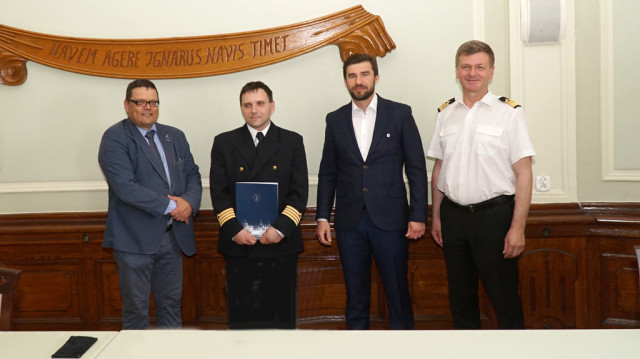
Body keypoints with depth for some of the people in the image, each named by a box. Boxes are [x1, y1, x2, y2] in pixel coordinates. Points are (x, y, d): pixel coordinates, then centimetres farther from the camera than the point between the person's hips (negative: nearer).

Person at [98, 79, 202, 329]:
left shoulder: (175, 136, 12)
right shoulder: (114, 138, -9)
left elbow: (192, 174, 11)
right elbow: (125, 186, -19)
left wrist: (189, 202, -10)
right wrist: (169, 206, -17)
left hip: (173, 236, 6)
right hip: (135, 239, -6)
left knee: (171, 303, 16)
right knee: (136, 308, 7)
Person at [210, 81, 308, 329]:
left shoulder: (292, 142, 6)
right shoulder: (224, 143, 9)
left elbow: (299, 192, 0)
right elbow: (219, 192, 3)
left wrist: (280, 228, -12)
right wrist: (234, 229, -10)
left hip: (281, 244, 0)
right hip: (238, 244, 1)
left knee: (281, 314, 6)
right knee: (241, 315, 7)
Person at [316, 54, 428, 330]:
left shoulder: (400, 114, 1)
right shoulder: (335, 120, 8)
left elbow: (416, 168, 0)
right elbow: (327, 173, 11)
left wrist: (418, 216, -6)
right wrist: (322, 217, 5)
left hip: (389, 218, -2)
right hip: (349, 221, 2)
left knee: (397, 289, 5)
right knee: (355, 293, 11)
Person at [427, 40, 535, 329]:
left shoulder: (509, 112, -7)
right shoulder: (445, 113, 8)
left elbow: (523, 174, -9)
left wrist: (517, 228, -14)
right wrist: (436, 216, 11)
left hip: (494, 215, -4)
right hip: (453, 215, 5)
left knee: (505, 299, 4)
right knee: (460, 297, 16)